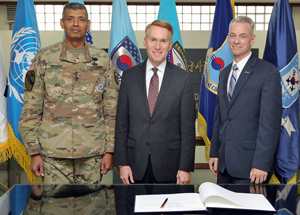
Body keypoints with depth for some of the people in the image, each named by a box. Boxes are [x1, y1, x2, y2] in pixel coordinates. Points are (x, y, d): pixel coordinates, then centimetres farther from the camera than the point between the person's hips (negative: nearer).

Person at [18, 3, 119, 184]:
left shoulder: (103, 60, 5)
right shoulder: (44, 58, 3)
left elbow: (112, 109, 5)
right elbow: (31, 109, 4)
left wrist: (110, 150, 1)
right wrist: (34, 151, -1)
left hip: (93, 153, 1)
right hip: (53, 153, 0)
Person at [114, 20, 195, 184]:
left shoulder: (183, 78, -1)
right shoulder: (129, 76, 4)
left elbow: (188, 127, -2)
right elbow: (121, 123, 4)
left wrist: (185, 167, -6)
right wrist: (122, 163, -1)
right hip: (136, 164, 2)